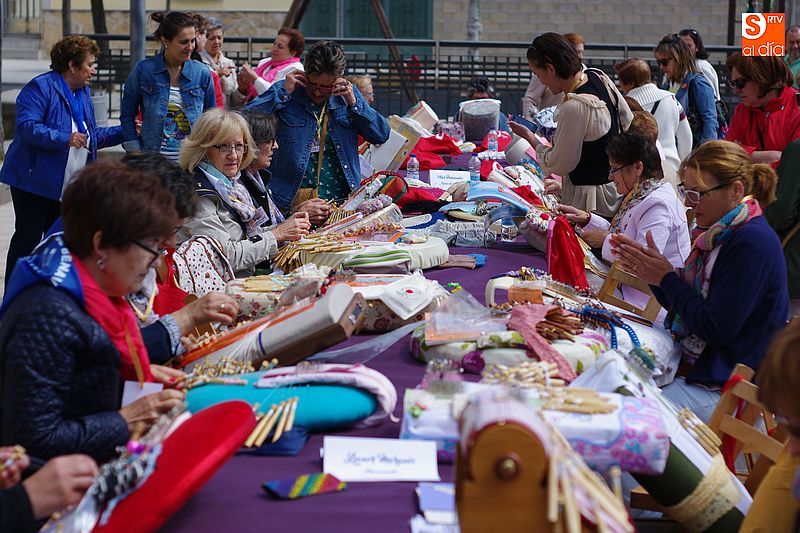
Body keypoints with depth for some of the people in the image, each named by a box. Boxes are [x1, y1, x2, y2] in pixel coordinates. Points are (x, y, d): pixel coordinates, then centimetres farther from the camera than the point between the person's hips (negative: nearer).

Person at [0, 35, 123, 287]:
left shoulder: (83, 92, 14)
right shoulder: (41, 87, -12)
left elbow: (91, 136, 21)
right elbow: (26, 125, -24)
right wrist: (64, 139, -31)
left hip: (68, 188, 8)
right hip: (36, 181, -8)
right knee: (27, 238, -1)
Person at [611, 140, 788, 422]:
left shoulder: (753, 243, -20)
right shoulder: (718, 232, 9)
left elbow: (716, 330, -23)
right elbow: (679, 304, 14)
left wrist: (666, 277, -13)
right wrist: (650, 270, -4)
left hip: (719, 388, -9)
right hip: (688, 364, 9)